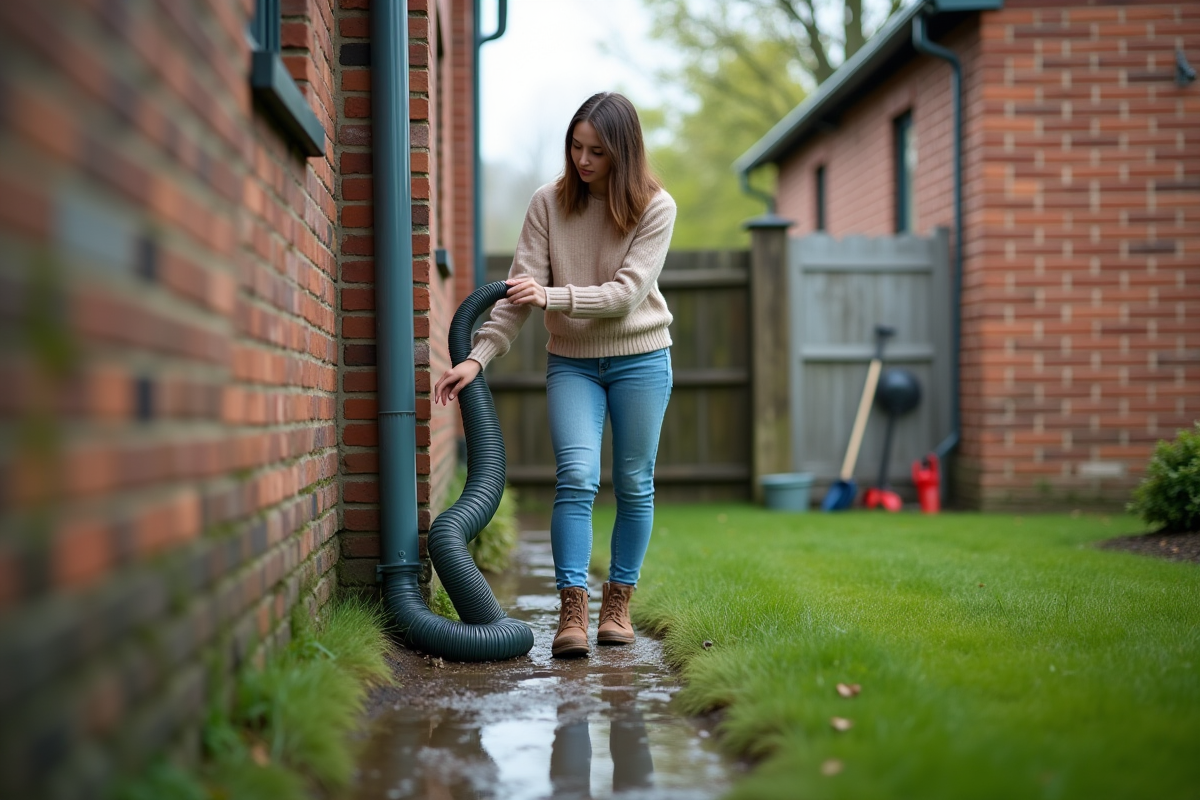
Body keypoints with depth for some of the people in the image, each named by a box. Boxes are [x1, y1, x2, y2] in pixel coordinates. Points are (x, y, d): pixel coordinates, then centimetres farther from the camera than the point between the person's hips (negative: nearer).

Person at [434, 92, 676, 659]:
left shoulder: (655, 207, -10)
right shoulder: (548, 204, -5)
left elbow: (627, 292, -18)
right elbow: (518, 291, -8)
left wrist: (553, 297, -29)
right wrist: (478, 357, -18)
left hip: (640, 358, 0)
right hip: (571, 361, 0)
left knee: (635, 484, 6)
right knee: (576, 476, -14)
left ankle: (618, 601, 20)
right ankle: (572, 612, -16)